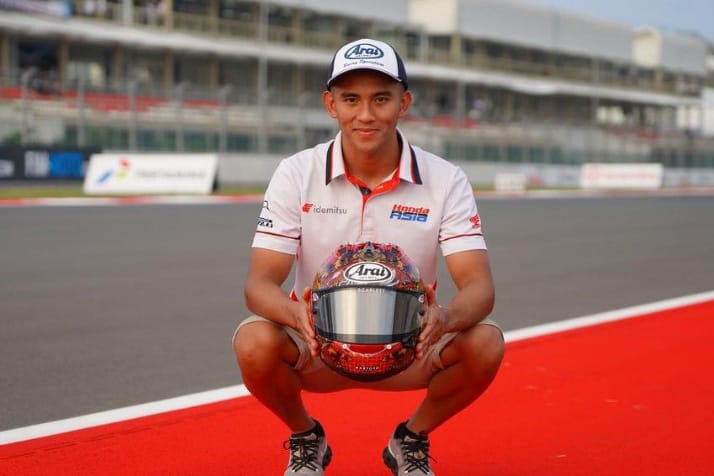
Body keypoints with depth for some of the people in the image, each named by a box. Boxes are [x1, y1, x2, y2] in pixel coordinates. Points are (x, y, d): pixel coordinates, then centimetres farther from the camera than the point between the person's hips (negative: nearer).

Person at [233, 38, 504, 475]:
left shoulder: (445, 180, -11)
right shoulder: (297, 174, -11)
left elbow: (479, 285, -19)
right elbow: (260, 282, -17)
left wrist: (446, 317, -44)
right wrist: (297, 313, -41)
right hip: (317, 345, 0)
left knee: (485, 343, -28)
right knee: (255, 342, -32)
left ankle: (412, 440, 4)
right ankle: (306, 439, 3)